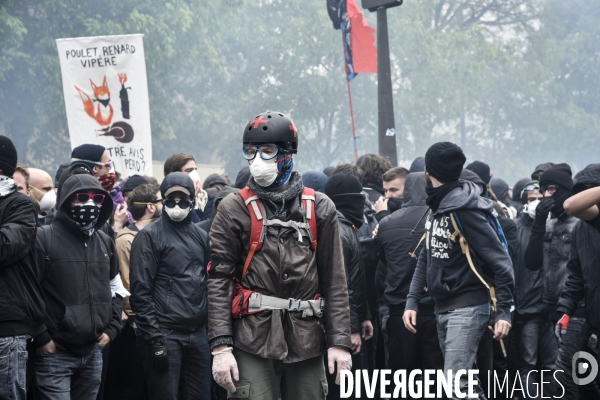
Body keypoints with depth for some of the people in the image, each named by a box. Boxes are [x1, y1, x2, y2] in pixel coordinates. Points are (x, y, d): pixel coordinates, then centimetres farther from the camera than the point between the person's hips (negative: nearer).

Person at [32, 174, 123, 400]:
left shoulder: (105, 243, 14)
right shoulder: (44, 238, -9)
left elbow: (115, 289, 25)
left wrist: (111, 328, 13)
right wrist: (40, 338, -15)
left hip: (93, 352, 7)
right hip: (54, 353, -6)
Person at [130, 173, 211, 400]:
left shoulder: (201, 237, 14)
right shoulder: (150, 236, -3)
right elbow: (140, 292, -8)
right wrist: (154, 339, -14)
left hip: (198, 335, 5)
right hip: (166, 334, -5)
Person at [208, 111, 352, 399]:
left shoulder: (319, 208, 9)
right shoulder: (234, 209, 4)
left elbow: (334, 280, 8)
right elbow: (219, 281, 0)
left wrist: (340, 341, 0)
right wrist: (221, 346, -10)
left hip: (307, 342, 2)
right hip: (254, 341, -2)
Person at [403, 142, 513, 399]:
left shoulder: (463, 210, -18)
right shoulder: (436, 208, 10)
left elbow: (500, 261, -18)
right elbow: (426, 259, 15)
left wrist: (504, 311, -20)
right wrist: (412, 301, 6)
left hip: (467, 308, -10)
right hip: (442, 308, 10)